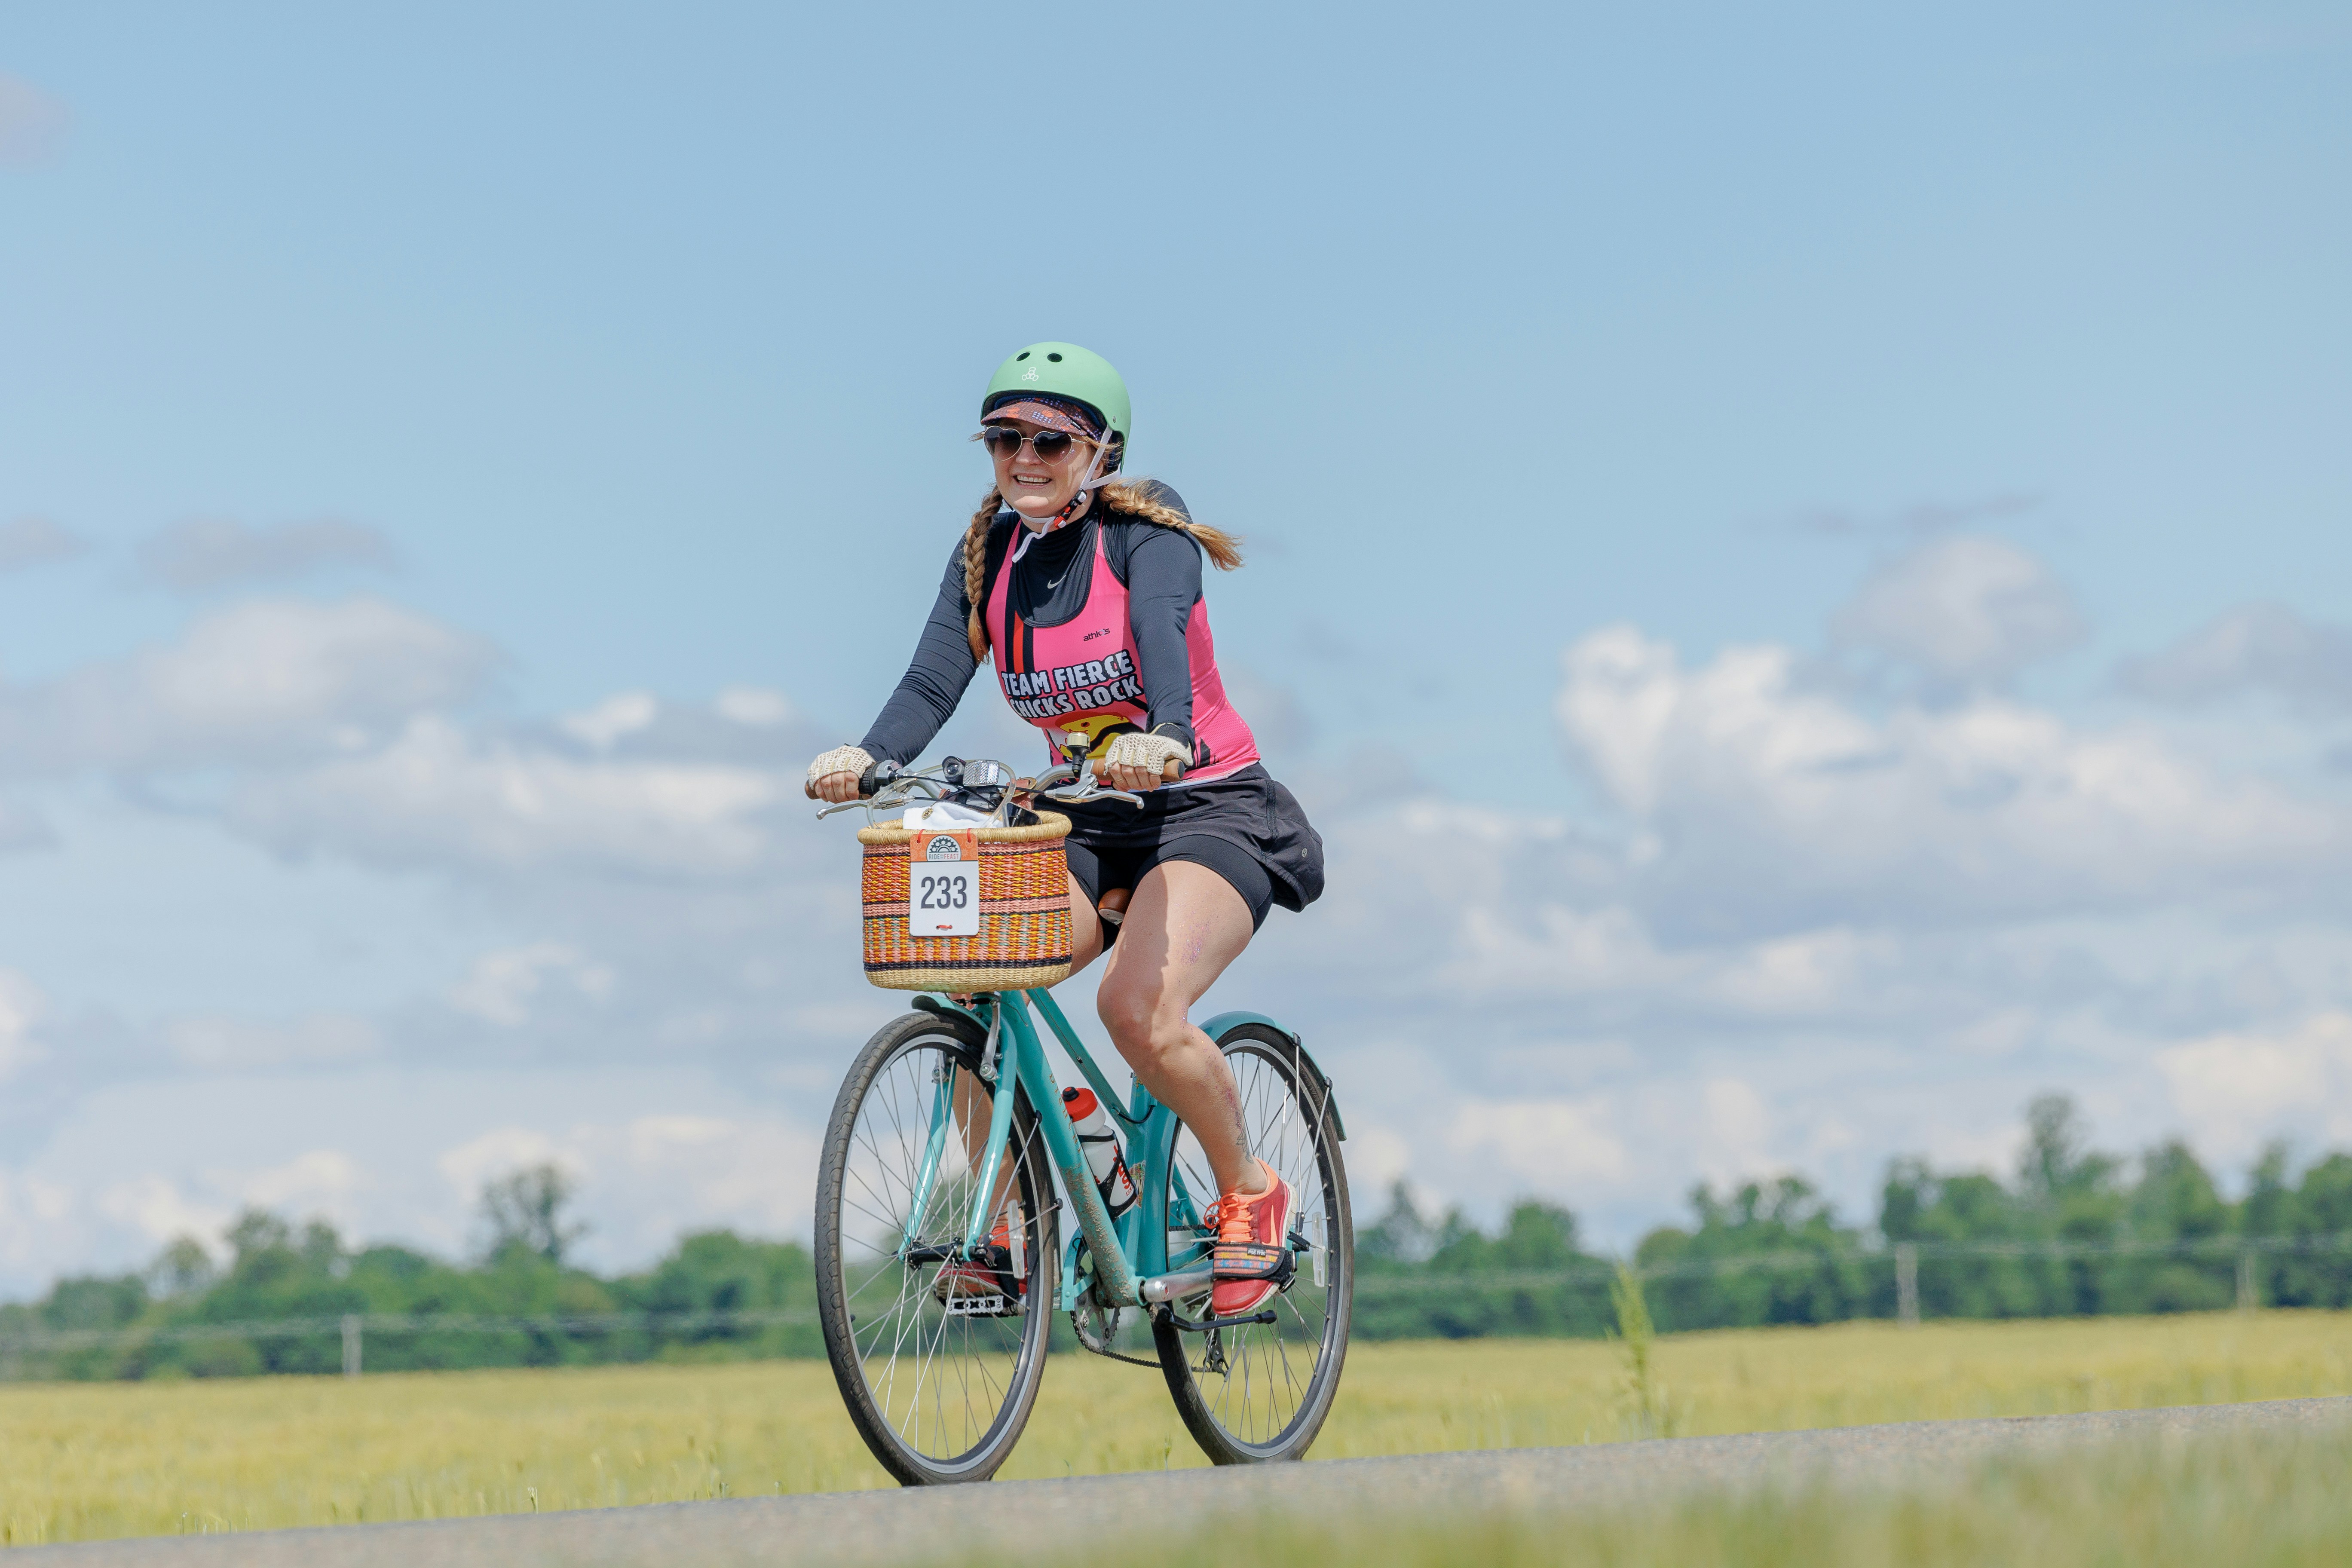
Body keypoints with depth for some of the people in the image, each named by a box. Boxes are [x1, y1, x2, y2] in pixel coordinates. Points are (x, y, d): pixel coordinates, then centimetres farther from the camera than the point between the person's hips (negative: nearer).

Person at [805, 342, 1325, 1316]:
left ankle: (1249, 1193, -5)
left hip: (1207, 808, -5)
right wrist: (866, 757, -32)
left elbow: (1162, 635, -32)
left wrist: (1165, 739, -53)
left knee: (1140, 1009, -30)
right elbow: (933, 680, -11)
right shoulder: (988, 553, 3)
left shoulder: (1145, 532, -11)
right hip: (1088, 824, 5)